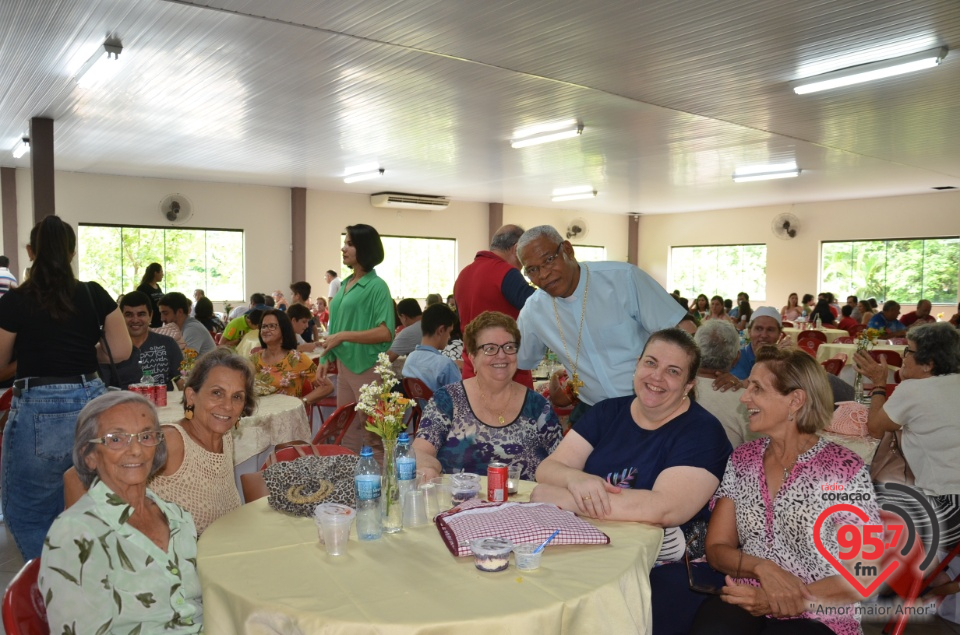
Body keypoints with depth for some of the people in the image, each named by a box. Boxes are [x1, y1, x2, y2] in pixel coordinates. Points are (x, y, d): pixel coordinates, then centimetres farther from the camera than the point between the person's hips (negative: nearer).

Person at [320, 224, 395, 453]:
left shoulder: (376, 286, -11)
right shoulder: (345, 284, 11)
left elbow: (386, 332, -19)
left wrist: (344, 337, -19)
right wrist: (326, 358, 8)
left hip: (367, 368, -8)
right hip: (344, 366, 8)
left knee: (372, 433, 2)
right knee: (346, 429, 14)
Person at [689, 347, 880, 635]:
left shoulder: (846, 470, -7)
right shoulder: (741, 460, 5)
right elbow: (716, 548, 5)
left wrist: (783, 602, -17)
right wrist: (763, 568, -15)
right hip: (748, 603, 4)